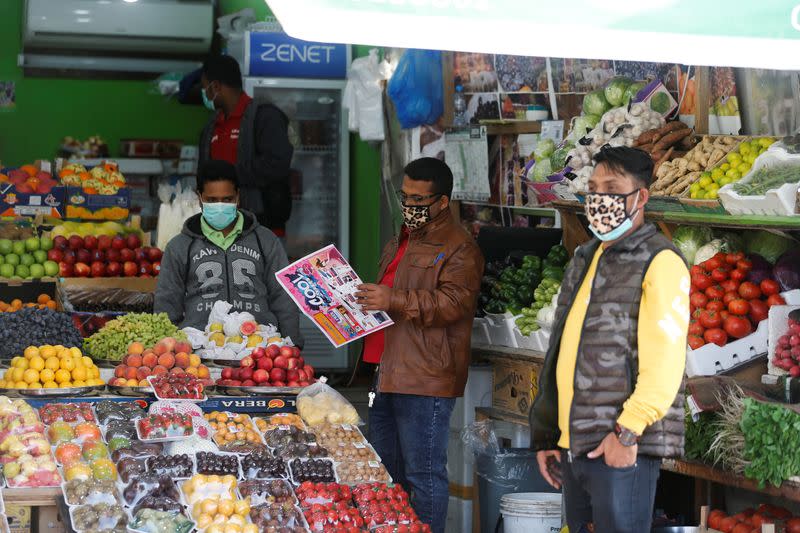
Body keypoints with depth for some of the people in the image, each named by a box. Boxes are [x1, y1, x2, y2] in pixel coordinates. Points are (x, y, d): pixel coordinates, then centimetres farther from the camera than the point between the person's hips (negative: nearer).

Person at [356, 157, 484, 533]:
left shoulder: (459, 249, -9)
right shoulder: (400, 243, 22)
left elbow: (453, 303, -21)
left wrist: (394, 301, -28)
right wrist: (364, 299, 19)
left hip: (425, 379, -10)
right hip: (387, 374, 10)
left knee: (423, 474, -6)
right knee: (385, 471, 16)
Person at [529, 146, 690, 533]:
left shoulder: (659, 262, -5)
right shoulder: (584, 260, 20)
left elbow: (664, 360, -15)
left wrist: (628, 430, -20)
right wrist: (546, 436, 17)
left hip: (621, 446, -8)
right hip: (572, 444, 8)